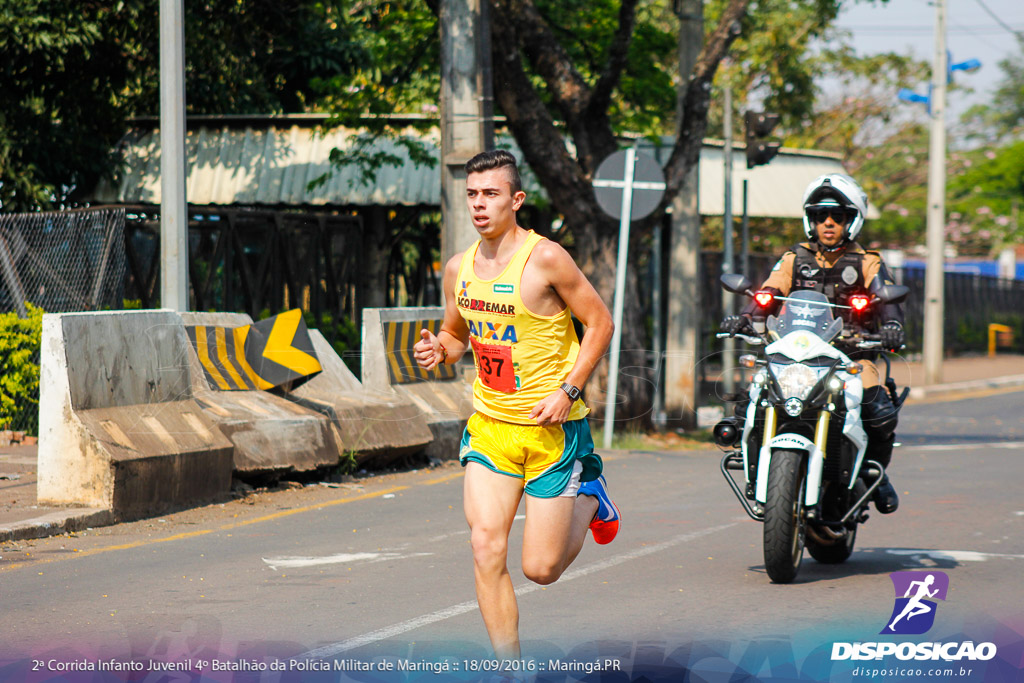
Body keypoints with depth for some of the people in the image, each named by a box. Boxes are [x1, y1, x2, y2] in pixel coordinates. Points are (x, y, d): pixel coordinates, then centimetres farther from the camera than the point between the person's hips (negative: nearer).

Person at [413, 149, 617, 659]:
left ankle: (589, 496, 31)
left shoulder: (545, 259, -13)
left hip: (552, 426, -4)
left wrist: (568, 391, -16)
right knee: (485, 545, -12)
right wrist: (439, 349, -4)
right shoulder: (458, 269, 5)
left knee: (540, 568, 0)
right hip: (489, 423, 4)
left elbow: (599, 322, -7)